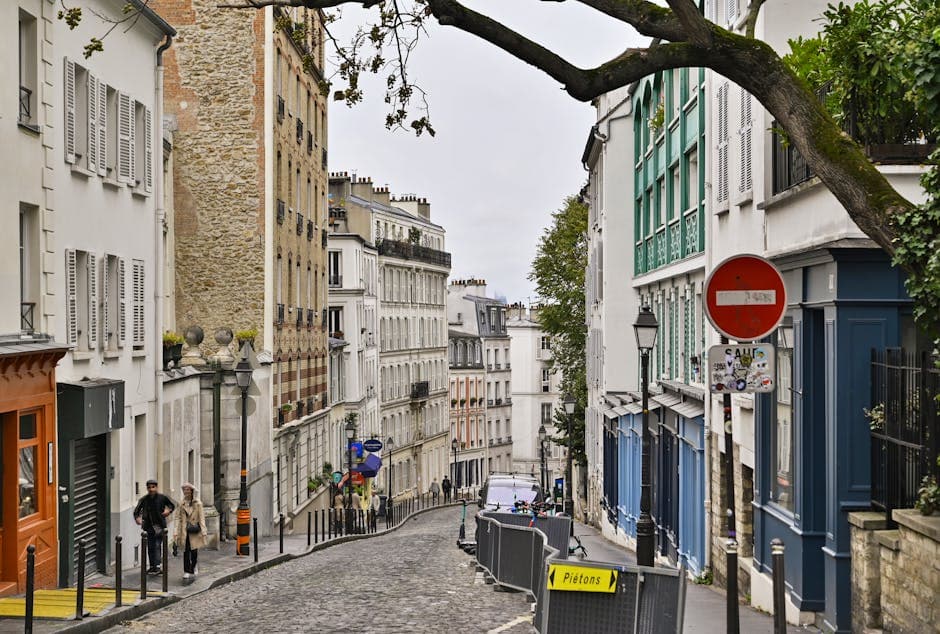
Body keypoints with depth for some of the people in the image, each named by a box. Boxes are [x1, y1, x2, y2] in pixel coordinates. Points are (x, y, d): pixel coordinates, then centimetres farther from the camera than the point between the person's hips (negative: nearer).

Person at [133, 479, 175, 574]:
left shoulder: (162, 498, -2)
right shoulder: (144, 500, 1)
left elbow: (172, 505, 10)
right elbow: (136, 511, 6)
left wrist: (168, 510, -11)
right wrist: (137, 518, -14)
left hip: (159, 525, -3)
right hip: (148, 526, 3)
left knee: (157, 545, -12)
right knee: (150, 547, 7)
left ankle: (157, 565, -15)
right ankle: (152, 566, 17)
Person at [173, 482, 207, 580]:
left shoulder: (198, 503, 0)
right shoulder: (181, 504, 7)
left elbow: (201, 517, -1)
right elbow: (178, 518, 7)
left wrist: (203, 531, -8)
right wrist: (176, 532, 0)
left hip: (194, 531, -1)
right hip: (184, 530, 1)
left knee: (194, 551, 2)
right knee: (186, 551, -2)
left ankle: (192, 568, 23)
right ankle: (187, 571, 2)